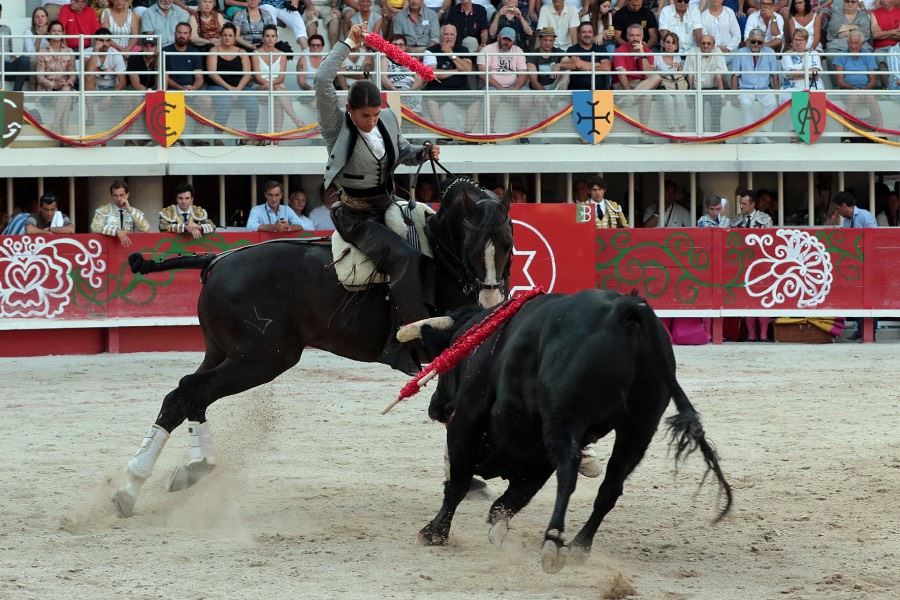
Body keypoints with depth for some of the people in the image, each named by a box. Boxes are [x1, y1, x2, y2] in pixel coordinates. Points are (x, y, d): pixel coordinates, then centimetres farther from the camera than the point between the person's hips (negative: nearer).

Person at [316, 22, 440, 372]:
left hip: (388, 208, 8)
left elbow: (402, 152, 22)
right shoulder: (338, 126, -12)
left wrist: (423, 153, 1)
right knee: (403, 257, -28)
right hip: (357, 216, -8)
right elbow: (322, 81, -26)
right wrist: (348, 45, -23)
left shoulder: (389, 121, 3)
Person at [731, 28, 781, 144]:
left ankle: (764, 135, -26)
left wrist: (777, 94, -3)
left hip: (764, 90, 1)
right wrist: (734, 96, -9)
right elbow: (735, 76, 1)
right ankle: (750, 136, -31)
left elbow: (775, 76, 7)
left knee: (772, 103, -30)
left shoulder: (769, 53, 6)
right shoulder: (740, 53, 3)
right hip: (745, 90, -1)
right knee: (746, 103, -34)